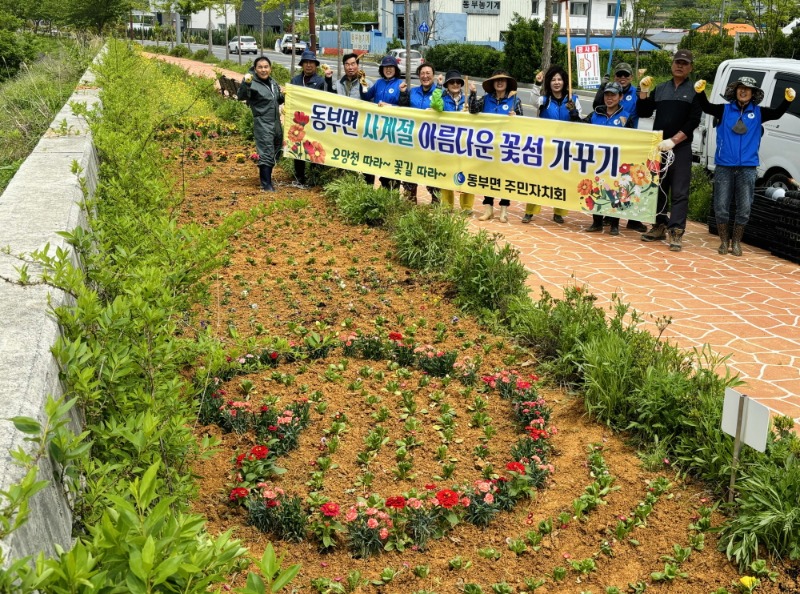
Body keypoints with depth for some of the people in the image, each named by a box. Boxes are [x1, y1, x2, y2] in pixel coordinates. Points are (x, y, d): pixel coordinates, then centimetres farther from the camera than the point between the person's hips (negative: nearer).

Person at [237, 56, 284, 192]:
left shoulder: (273, 82, 12)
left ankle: (267, 177, 32)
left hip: (276, 123, 8)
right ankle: (266, 184, -6)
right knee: (266, 154, -11)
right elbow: (241, 96, -27)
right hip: (262, 124, -8)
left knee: (276, 153, 16)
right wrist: (245, 83, -45)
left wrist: (283, 95, 3)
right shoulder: (253, 84, -11)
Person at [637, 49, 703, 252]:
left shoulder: (695, 91, 3)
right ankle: (660, 226, 20)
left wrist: (673, 140, -15)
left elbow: (693, 122, -5)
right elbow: (644, 113, 11)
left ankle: (676, 232, -10)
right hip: (657, 147, 4)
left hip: (681, 148, -4)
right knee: (658, 188, 9)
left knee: (679, 192, -7)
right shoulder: (660, 89, 15)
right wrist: (643, 92, -2)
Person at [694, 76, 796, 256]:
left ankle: (736, 241, 18)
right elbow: (706, 107, -9)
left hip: (747, 168, 1)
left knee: (744, 209, 3)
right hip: (724, 166, -1)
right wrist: (700, 92, -28)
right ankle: (724, 240, 17)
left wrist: (787, 100, -26)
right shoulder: (724, 110, 4)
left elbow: (777, 113, -6)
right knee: (721, 207, 1)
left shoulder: (758, 113, 7)